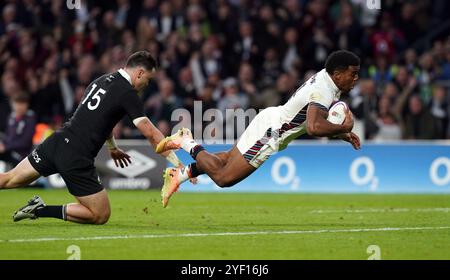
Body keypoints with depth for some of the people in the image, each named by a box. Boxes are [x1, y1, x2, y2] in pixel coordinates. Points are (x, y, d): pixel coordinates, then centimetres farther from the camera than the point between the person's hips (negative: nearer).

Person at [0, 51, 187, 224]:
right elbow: (151, 134, -10)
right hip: (77, 159, -7)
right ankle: (42, 210, -6)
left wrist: (113, 148, 44)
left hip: (57, 141, 7)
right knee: (101, 216, 3)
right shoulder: (128, 94, -8)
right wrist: (177, 163, -4)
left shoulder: (102, 80, 16)